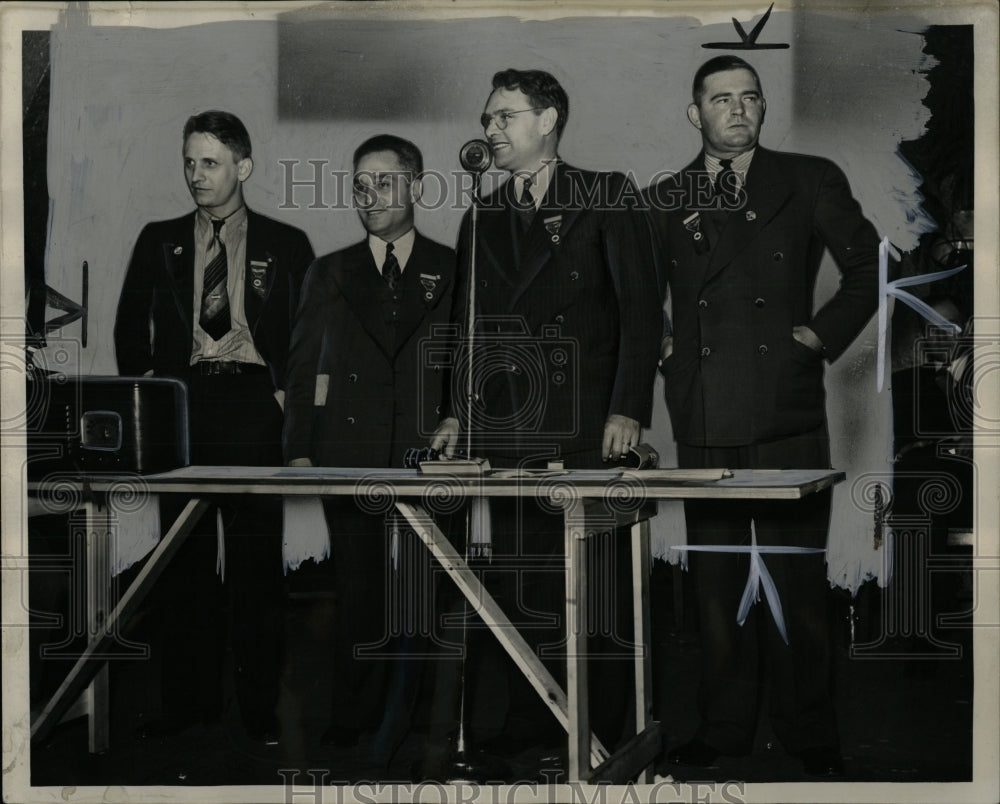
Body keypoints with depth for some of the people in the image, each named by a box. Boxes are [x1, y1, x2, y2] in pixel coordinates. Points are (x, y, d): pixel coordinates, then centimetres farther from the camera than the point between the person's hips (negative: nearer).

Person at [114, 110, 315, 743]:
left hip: (255, 409, -2)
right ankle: (190, 699, 12)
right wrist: (148, 389, 2)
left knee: (258, 560, -2)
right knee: (185, 559, 3)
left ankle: (260, 705, 6)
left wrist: (285, 391, -4)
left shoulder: (287, 245, 9)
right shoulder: (160, 242, 14)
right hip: (181, 408, 2)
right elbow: (131, 327, 14)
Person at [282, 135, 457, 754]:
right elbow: (304, 367, 11)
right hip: (350, 459, 1)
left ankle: (403, 721, 10)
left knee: (417, 597, 1)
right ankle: (353, 722, 12)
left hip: (427, 456, -1)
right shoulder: (329, 274, 13)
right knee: (358, 596, 4)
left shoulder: (453, 271, 8)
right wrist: (300, 452, 3)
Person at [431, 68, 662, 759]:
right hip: (506, 430, 5)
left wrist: (628, 409, -12)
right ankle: (531, 719, 15)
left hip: (587, 428, -5)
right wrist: (458, 412, 10)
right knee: (521, 580, 6)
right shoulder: (482, 219, 18)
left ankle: (607, 724, 7)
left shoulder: (608, 198, 2)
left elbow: (642, 308, -4)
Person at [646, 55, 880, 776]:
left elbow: (870, 267, 10)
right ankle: (725, 726, 17)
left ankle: (810, 733, 11)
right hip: (703, 415, 2)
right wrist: (661, 349, 10)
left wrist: (825, 334, 1)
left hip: (787, 410, -2)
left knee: (798, 574, 0)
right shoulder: (665, 201, 13)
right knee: (717, 575, 7)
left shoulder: (811, 181, 8)